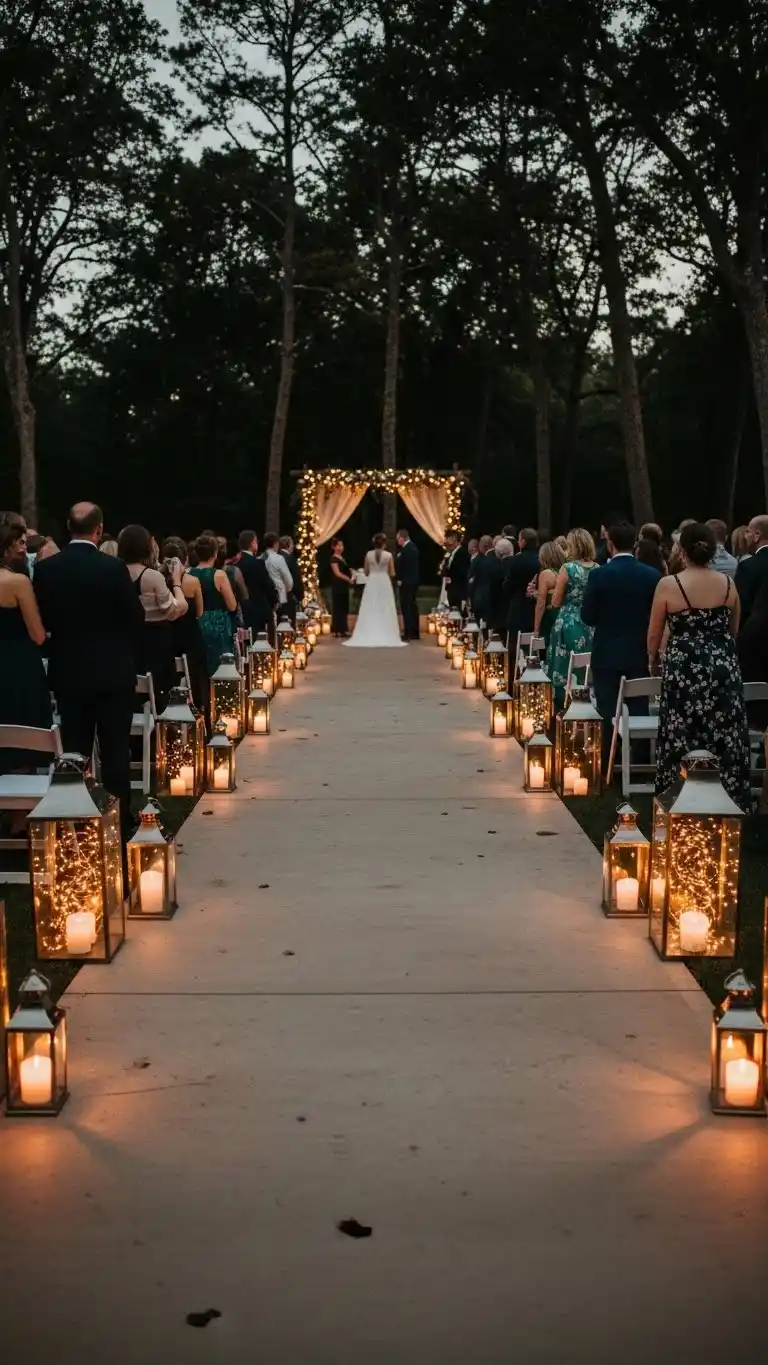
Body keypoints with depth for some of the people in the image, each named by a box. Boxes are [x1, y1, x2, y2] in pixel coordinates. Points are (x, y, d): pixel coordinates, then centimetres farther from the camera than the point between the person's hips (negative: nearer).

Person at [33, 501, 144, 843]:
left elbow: (42, 619, 2)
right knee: (115, 751, 6)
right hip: (112, 672, -3)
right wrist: (129, 653, 11)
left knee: (74, 750, 10)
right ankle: (119, 823, 10)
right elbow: (136, 618, -7)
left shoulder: (46, 568, -5)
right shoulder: (113, 568, -14)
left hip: (67, 672, 3)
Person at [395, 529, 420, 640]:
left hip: (406, 582, -10)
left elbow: (402, 565, -19)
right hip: (413, 581, 10)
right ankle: (414, 632, 16)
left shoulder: (406, 549, -18)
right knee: (412, 606, 13)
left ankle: (409, 633, -9)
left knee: (406, 607, -8)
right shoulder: (413, 547, 14)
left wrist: (400, 579, -11)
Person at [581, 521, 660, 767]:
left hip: (607, 653, -2)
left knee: (608, 714, 5)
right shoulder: (652, 575, -4)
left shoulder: (599, 575, -11)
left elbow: (587, 616, -7)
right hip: (639, 652, 2)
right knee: (638, 711, 9)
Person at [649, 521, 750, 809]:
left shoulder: (668, 585, -9)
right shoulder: (728, 584, 1)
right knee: (727, 741, 9)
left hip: (685, 668, -3)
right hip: (724, 667, 3)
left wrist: (653, 661, 21)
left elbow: (654, 635, 1)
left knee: (685, 742, 6)